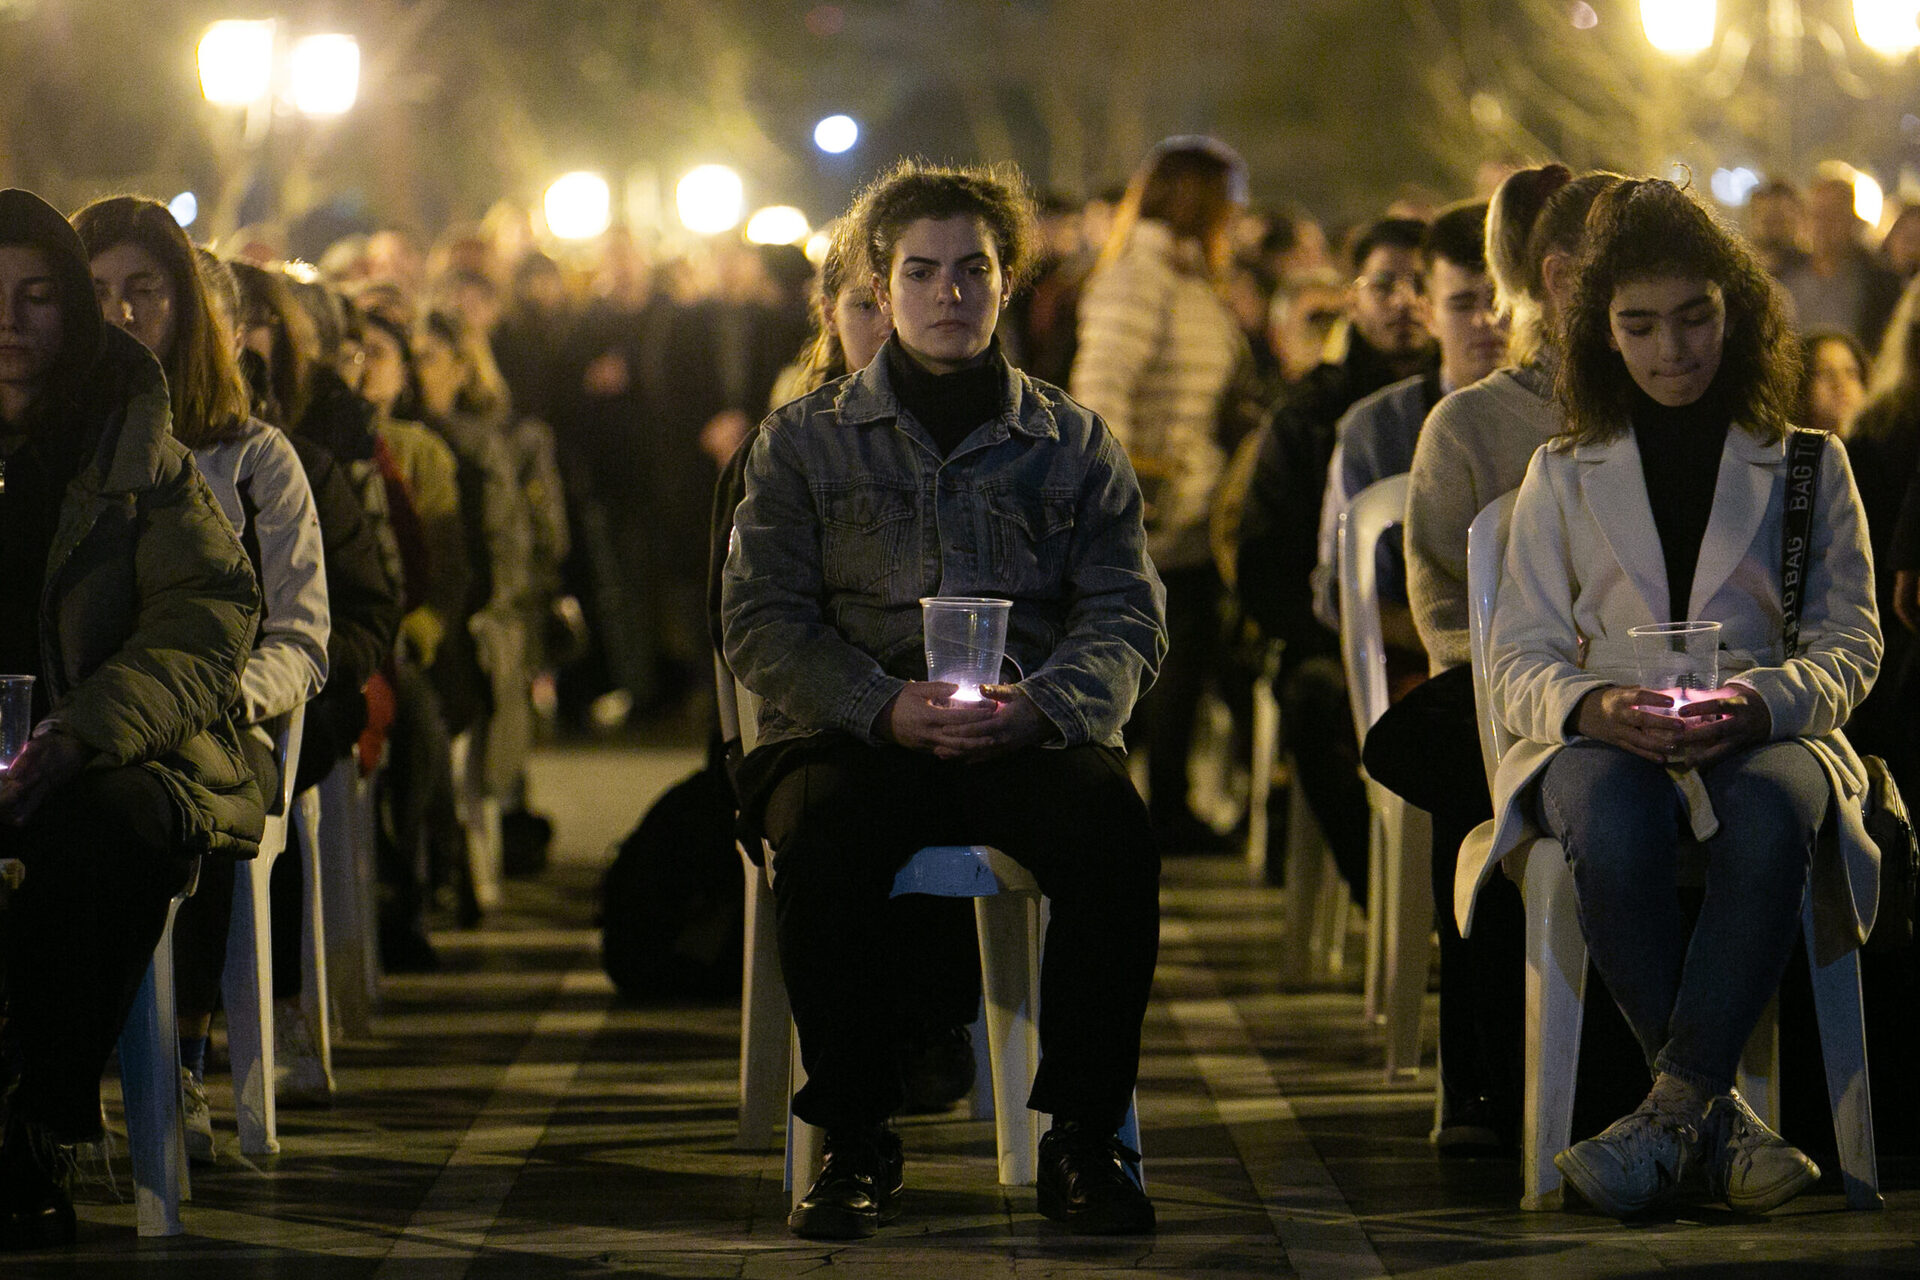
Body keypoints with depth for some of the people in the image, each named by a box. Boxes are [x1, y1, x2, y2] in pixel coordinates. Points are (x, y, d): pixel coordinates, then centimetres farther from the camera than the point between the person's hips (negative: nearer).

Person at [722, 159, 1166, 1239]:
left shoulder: (1074, 444, 17)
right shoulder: (805, 440, 14)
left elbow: (1128, 619, 7)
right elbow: (762, 621, 4)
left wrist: (1037, 707, -15)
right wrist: (887, 708, -15)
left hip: (1032, 735, 1)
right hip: (853, 734, -1)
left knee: (1114, 829, -33)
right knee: (824, 837, -35)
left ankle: (1084, 1137, -21)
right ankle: (856, 1141, -21)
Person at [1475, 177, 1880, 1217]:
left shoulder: (1808, 466, 18)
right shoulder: (1563, 476, 20)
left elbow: (1848, 645, 9)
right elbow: (1518, 659, 10)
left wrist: (1762, 701, -15)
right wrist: (1592, 706, -15)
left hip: (1764, 738, 0)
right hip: (1600, 741, 0)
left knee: (1772, 811, -40)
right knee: (1614, 821, -39)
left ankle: (1671, 1110, -41)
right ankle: (1717, 1120, -33)